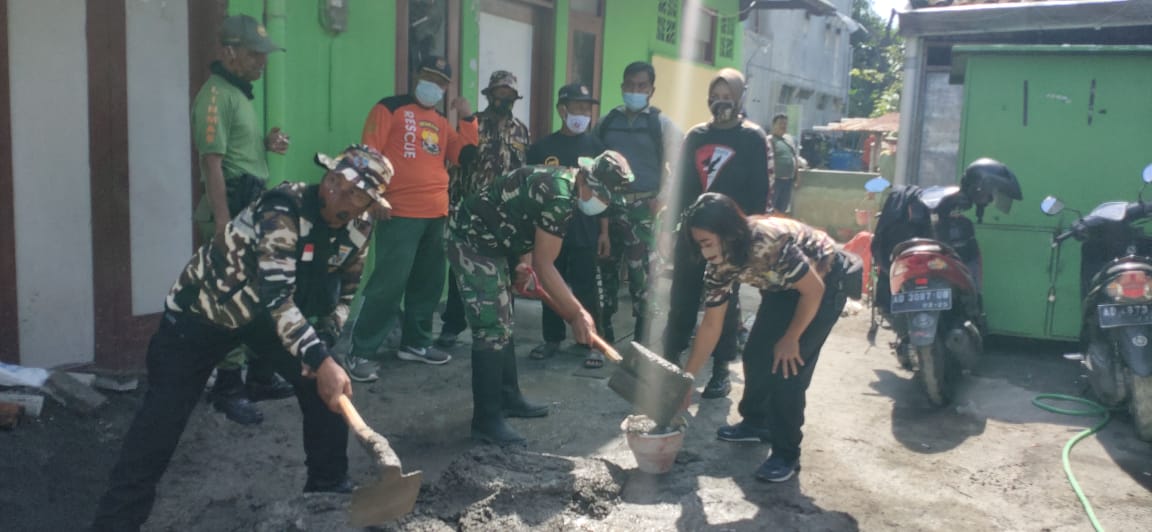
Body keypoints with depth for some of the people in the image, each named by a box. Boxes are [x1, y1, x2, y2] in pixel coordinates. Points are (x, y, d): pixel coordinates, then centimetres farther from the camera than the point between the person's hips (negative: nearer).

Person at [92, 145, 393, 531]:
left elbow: (343, 290, 3)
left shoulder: (358, 229, -12)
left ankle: (330, 487, 15)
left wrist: (324, 340, -13)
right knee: (161, 419, -10)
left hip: (266, 311, 6)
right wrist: (320, 359, -50)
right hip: (202, 309, -6)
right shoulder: (284, 209, -34)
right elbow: (276, 296, -43)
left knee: (325, 386, -3)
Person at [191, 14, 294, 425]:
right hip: (232, 206, -10)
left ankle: (260, 377, 27)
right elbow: (212, 161, -20)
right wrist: (223, 222, -25)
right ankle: (227, 389, 4)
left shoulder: (240, 91, 17)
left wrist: (268, 143, 6)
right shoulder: (216, 95, -13)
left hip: (254, 206, 10)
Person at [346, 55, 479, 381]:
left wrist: (468, 119, 2)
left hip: (437, 215, 7)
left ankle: (415, 342, 25)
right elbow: (369, 155, -6)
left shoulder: (441, 123, 20)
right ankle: (362, 353, -4)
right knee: (389, 283, -11)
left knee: (429, 282, 11)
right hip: (400, 213, -7)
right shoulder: (390, 109, 1)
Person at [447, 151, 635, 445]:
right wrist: (577, 314, -18)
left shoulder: (564, 182, 5)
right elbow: (543, 264, -22)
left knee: (503, 325, 18)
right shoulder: (559, 196, -25)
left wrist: (527, 267, 2)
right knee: (492, 331, -11)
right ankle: (486, 421, -6)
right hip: (472, 244, -11)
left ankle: (507, 398, 30)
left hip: (487, 244, 11)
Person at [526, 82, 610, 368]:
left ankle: (593, 343, 11)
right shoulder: (542, 147, 3)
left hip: (585, 233, -1)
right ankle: (552, 339, 23)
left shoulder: (595, 147, 4)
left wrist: (604, 231, 2)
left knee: (586, 289, 1)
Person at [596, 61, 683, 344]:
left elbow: (673, 167, -3)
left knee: (642, 273, -6)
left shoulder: (663, 124, 2)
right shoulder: (606, 122, 12)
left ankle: (642, 340, 2)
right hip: (608, 205, 4)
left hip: (644, 208, -3)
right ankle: (602, 330, 24)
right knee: (606, 267, 11)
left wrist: (661, 201, -12)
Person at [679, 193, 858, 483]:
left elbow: (813, 290, -26)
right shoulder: (720, 265, -17)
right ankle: (756, 421, 32)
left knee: (787, 365, -13)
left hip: (827, 280, -7)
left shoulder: (770, 243, -39)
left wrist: (791, 339, -15)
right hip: (783, 286, 7)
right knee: (756, 354, 7)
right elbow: (710, 325, -7)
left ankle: (787, 454, 0)